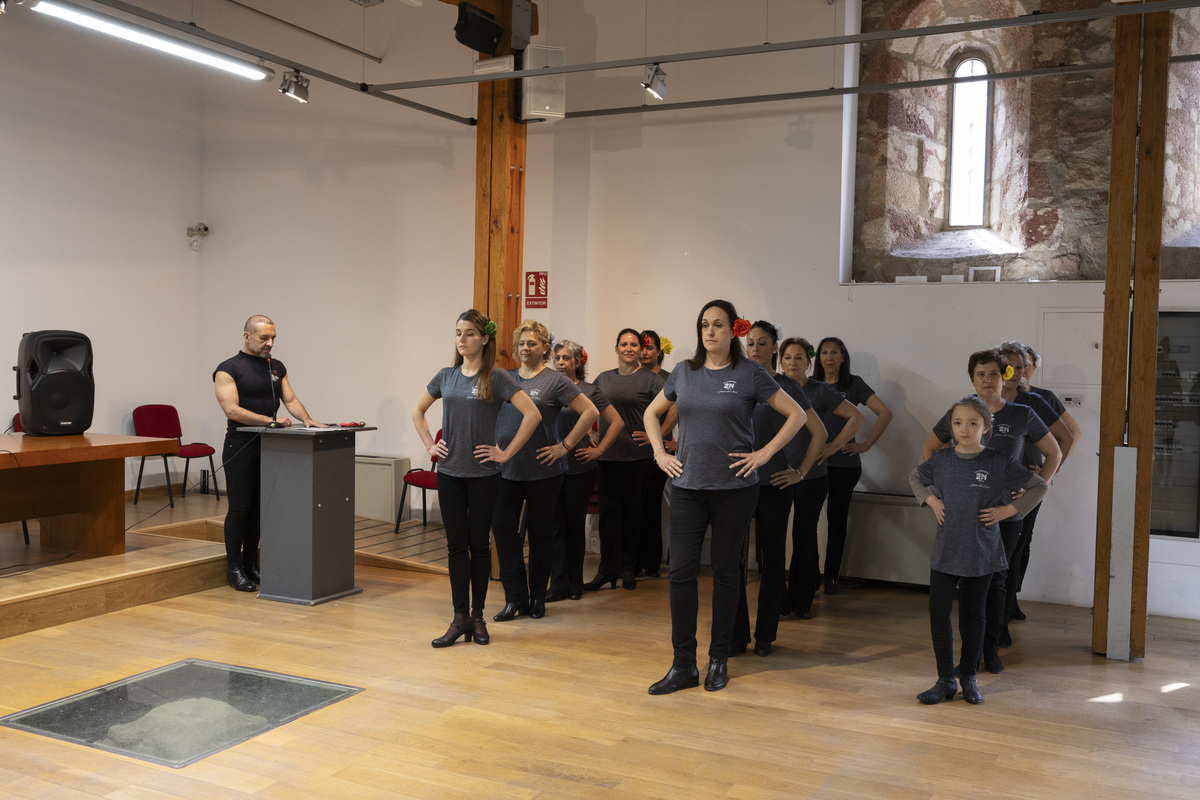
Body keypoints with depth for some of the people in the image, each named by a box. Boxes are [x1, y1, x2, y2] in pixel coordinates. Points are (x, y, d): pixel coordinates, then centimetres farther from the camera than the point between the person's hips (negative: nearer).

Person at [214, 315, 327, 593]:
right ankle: (234, 567, 8)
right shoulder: (228, 369, -8)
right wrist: (271, 420, -24)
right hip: (240, 447, -6)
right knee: (239, 509, -2)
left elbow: (290, 399, 8)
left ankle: (251, 562, 21)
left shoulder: (277, 367, 12)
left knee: (260, 508, 11)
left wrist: (306, 419, -13)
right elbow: (232, 410, -17)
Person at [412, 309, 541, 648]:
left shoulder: (496, 378, -6)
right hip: (449, 472, 3)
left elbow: (532, 414, -14)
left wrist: (507, 453, -13)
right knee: (456, 545, 5)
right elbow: (418, 411, 21)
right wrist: (429, 445, 8)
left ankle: (477, 616, 18)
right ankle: (460, 618, 10)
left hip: (483, 474, -3)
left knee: (479, 544, 6)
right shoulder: (446, 376, 7)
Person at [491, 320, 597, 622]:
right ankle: (515, 597, 7)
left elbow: (589, 411, -7)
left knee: (540, 532, 8)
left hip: (542, 471, -3)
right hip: (506, 469, 4)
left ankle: (537, 596, 23)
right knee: (503, 527, -3)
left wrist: (565, 445, -9)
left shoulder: (555, 380, -4)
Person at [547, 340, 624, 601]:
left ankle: (575, 583, 20)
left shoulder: (589, 391, -3)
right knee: (556, 525, 3)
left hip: (579, 469, -2)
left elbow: (617, 422, -2)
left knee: (575, 525, 8)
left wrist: (598, 450, -6)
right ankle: (558, 585, 7)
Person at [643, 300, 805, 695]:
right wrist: (660, 453, 8)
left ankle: (719, 661, 20)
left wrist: (764, 453, -7)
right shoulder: (685, 372, 8)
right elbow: (651, 414, 21)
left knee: (725, 572, 7)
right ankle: (683, 666, 8)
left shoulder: (749, 373, -3)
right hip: (688, 485, 3)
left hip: (734, 487, -3)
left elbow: (796, 414, -1)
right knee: (682, 571, -1)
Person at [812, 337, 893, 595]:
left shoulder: (854, 384, 2)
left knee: (837, 520, 6)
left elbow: (885, 413, 0)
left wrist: (866, 445, -5)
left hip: (844, 464, -1)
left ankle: (831, 576, 16)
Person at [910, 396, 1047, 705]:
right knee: (938, 612, 0)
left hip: (982, 553, -2)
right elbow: (915, 478, 20)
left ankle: (968, 677, 26)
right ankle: (945, 680, 12)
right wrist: (931, 501, 4)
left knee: (974, 614, 11)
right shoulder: (940, 460, 0)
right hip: (945, 551, 2)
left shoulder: (1000, 463, -7)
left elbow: (1039, 487, 0)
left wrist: (1008, 510, -7)